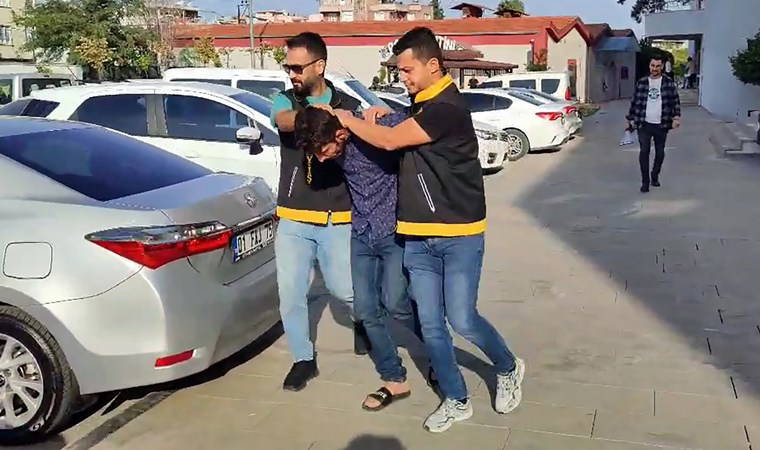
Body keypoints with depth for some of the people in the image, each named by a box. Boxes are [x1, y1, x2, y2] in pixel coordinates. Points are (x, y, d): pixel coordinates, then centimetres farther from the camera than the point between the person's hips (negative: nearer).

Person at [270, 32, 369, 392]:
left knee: (344, 288, 7)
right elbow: (285, 121, -21)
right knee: (291, 294, 2)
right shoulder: (284, 101, 2)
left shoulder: (348, 106, 0)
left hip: (337, 220, -1)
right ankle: (303, 360, 22)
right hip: (292, 219, 2)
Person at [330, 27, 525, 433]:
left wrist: (341, 117, -7)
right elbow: (398, 142, 18)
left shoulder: (447, 108, -18)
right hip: (418, 237, 8)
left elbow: (389, 141, -19)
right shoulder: (422, 106, 12)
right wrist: (381, 120, 3)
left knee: (462, 319, -4)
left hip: (459, 235, -8)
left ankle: (508, 369, 25)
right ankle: (456, 401, 21)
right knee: (430, 324, 7)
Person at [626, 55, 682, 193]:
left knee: (660, 152, 10)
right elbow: (635, 102, 10)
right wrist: (629, 120, 9)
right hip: (644, 124, 0)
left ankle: (655, 176, 31)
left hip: (661, 125, 0)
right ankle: (645, 181, 0)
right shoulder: (641, 83, 5)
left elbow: (675, 101, 3)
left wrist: (676, 117, -10)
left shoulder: (669, 83, 3)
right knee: (644, 151, -8)